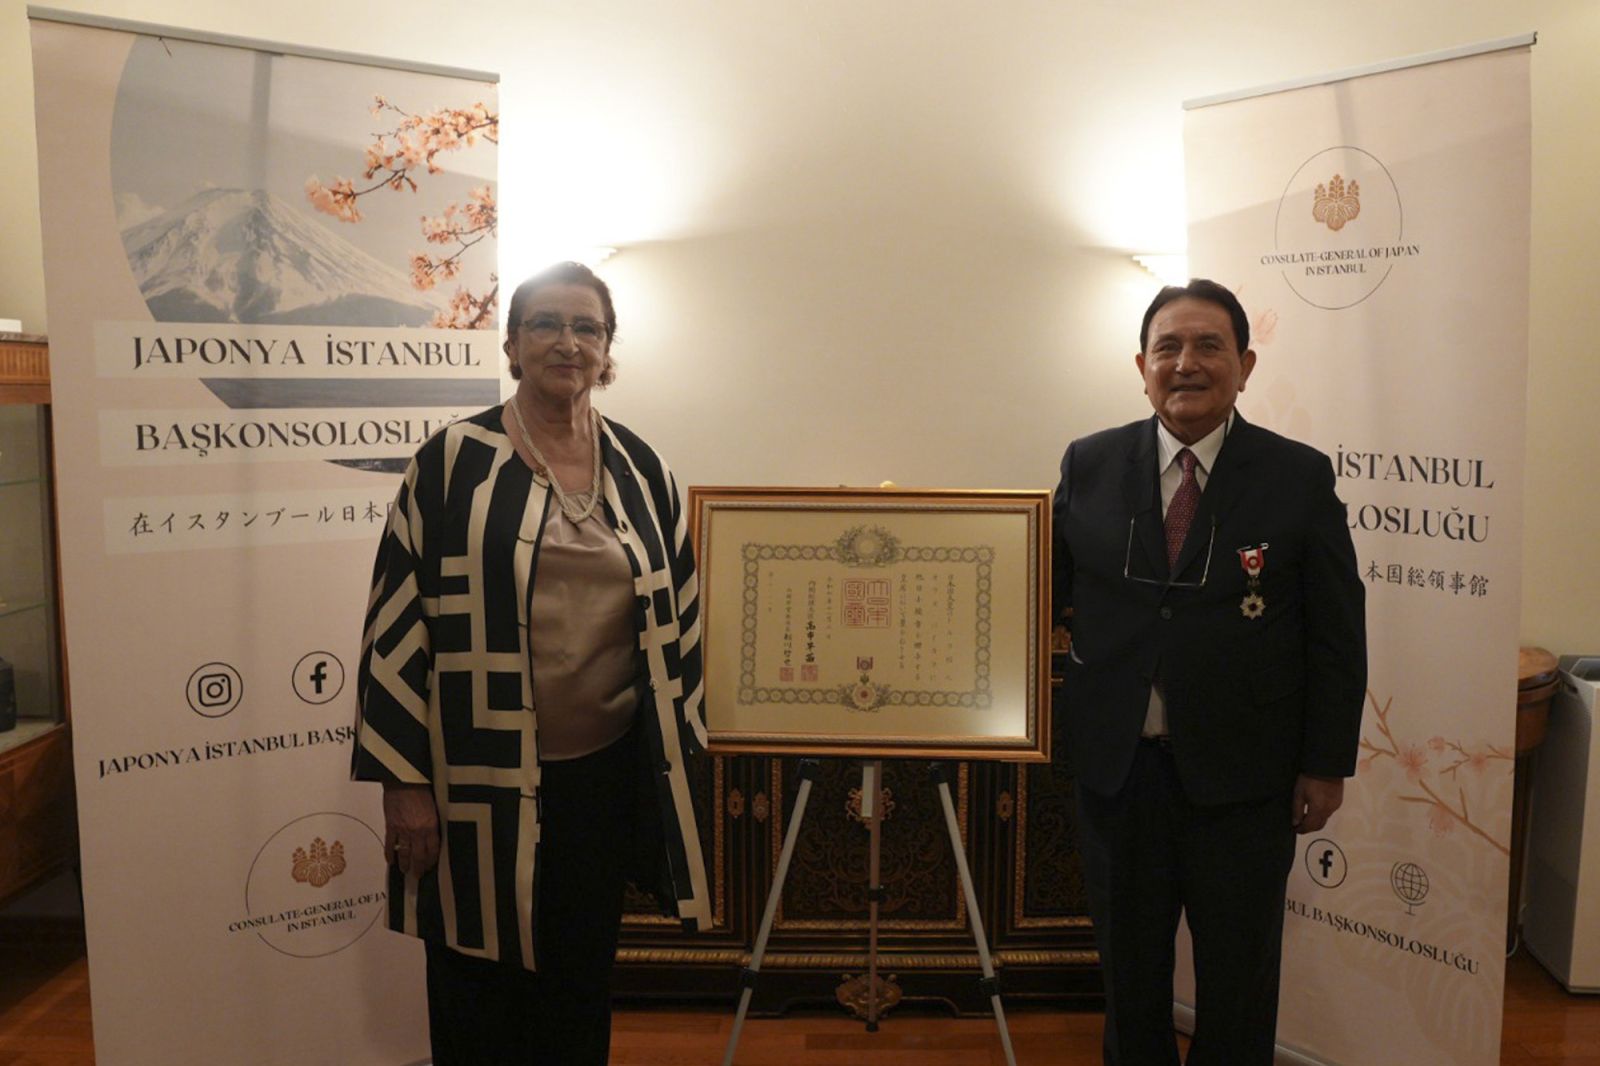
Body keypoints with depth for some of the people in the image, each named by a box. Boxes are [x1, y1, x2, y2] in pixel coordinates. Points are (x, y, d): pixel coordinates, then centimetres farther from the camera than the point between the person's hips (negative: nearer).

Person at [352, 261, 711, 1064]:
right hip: (483, 778, -3)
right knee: (480, 995, 12)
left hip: (607, 773, 3)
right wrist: (402, 779, -9)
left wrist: (676, 751, 10)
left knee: (580, 981, 17)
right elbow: (398, 620, -7)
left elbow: (677, 618, 11)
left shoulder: (641, 471, 5)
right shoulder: (454, 462, -6)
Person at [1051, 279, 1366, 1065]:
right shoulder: (1089, 465, 1)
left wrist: (1327, 764, -3)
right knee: (1128, 961, 18)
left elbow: (1338, 636, -2)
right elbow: (1048, 588, 6)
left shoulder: (1301, 477, -4)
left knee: (1238, 971, 13)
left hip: (1241, 771, -1)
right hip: (1115, 761, 2)